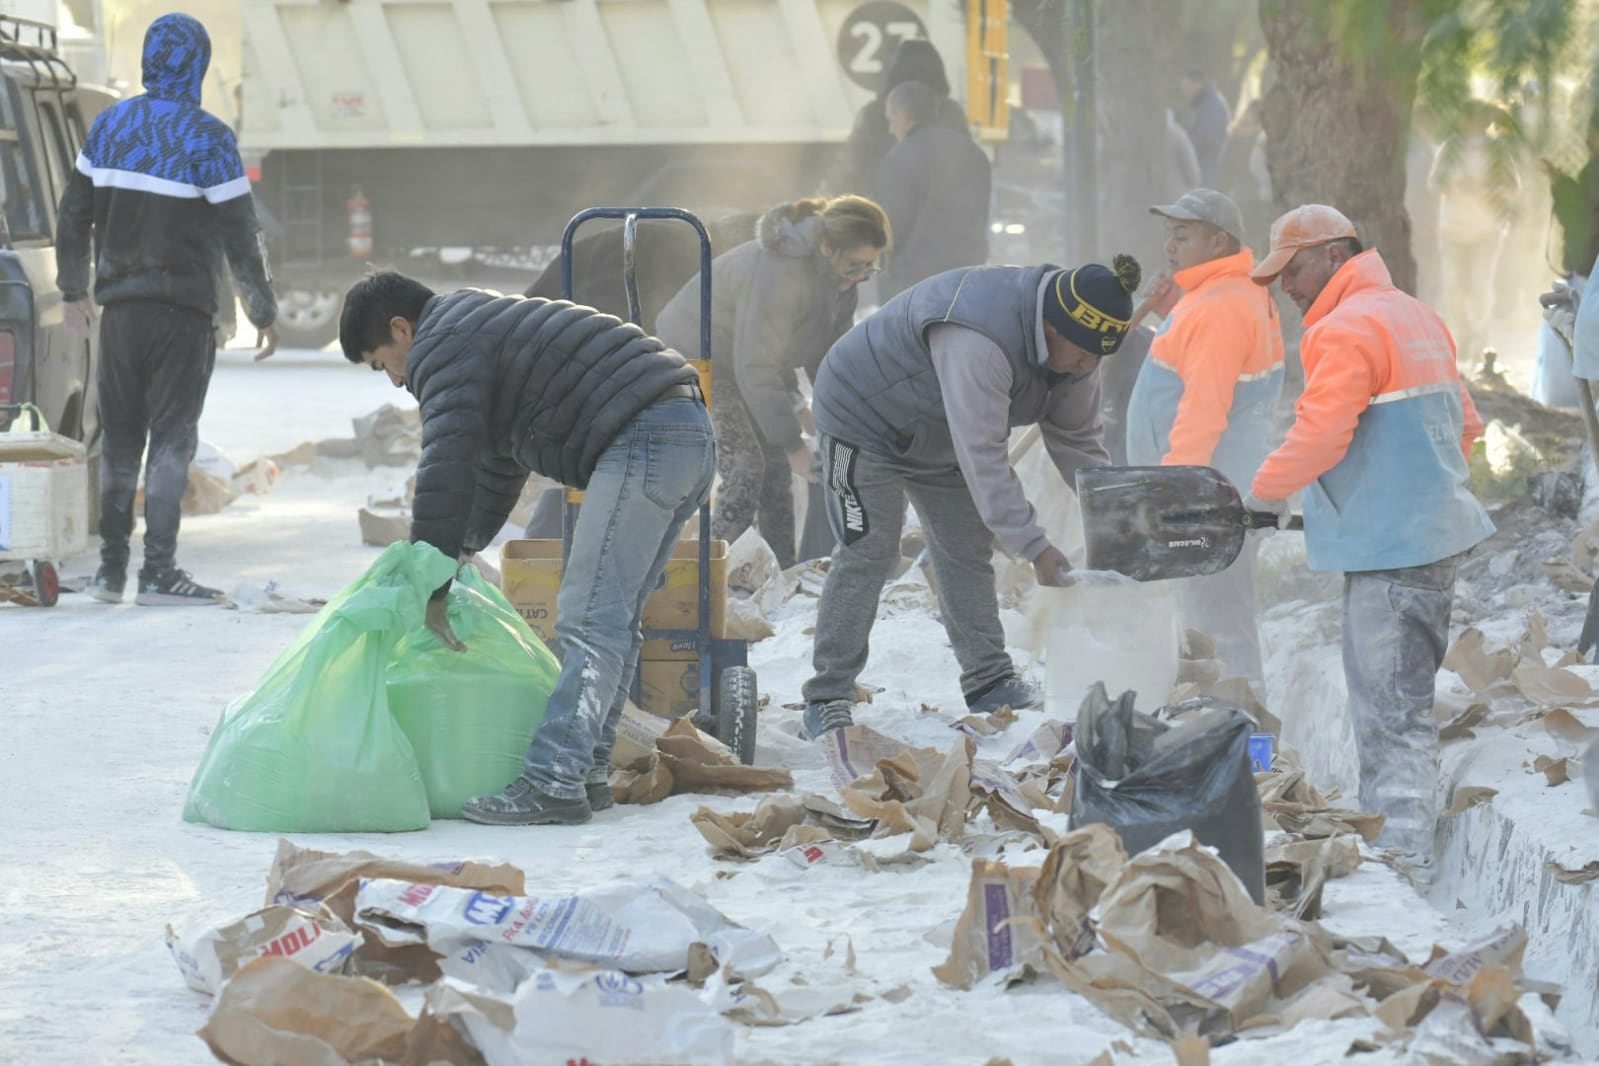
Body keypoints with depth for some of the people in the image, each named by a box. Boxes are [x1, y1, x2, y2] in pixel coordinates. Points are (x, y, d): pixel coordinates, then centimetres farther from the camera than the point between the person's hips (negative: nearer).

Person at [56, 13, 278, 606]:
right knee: (171, 439, -2)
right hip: (182, 312, -5)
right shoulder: (207, 139, -10)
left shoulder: (110, 126, 6)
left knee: (119, 440, 11)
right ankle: (158, 573, -7)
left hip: (120, 308, 5)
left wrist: (74, 291, 23)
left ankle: (110, 570, 12)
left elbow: (74, 217, 11)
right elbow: (239, 236, -10)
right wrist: (263, 313, -1)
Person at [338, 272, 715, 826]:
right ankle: (588, 770, 16)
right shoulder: (481, 321, 32)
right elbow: (500, 461, 42)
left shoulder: (443, 348, -1)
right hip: (693, 433, 11)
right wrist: (466, 546, 42)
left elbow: (446, 469, -8)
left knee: (589, 623, -14)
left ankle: (552, 783, -18)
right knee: (612, 620, 14)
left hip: (640, 440, -11)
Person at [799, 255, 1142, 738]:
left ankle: (990, 683, 13)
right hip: (866, 419, -8)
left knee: (967, 550, 7)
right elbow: (983, 459, -42)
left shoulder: (1075, 344, -14)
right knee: (868, 554, -11)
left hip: (937, 437, 8)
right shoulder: (979, 340, -43)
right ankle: (827, 698, -7)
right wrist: (1035, 548, -41)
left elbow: (1077, 439, -5)